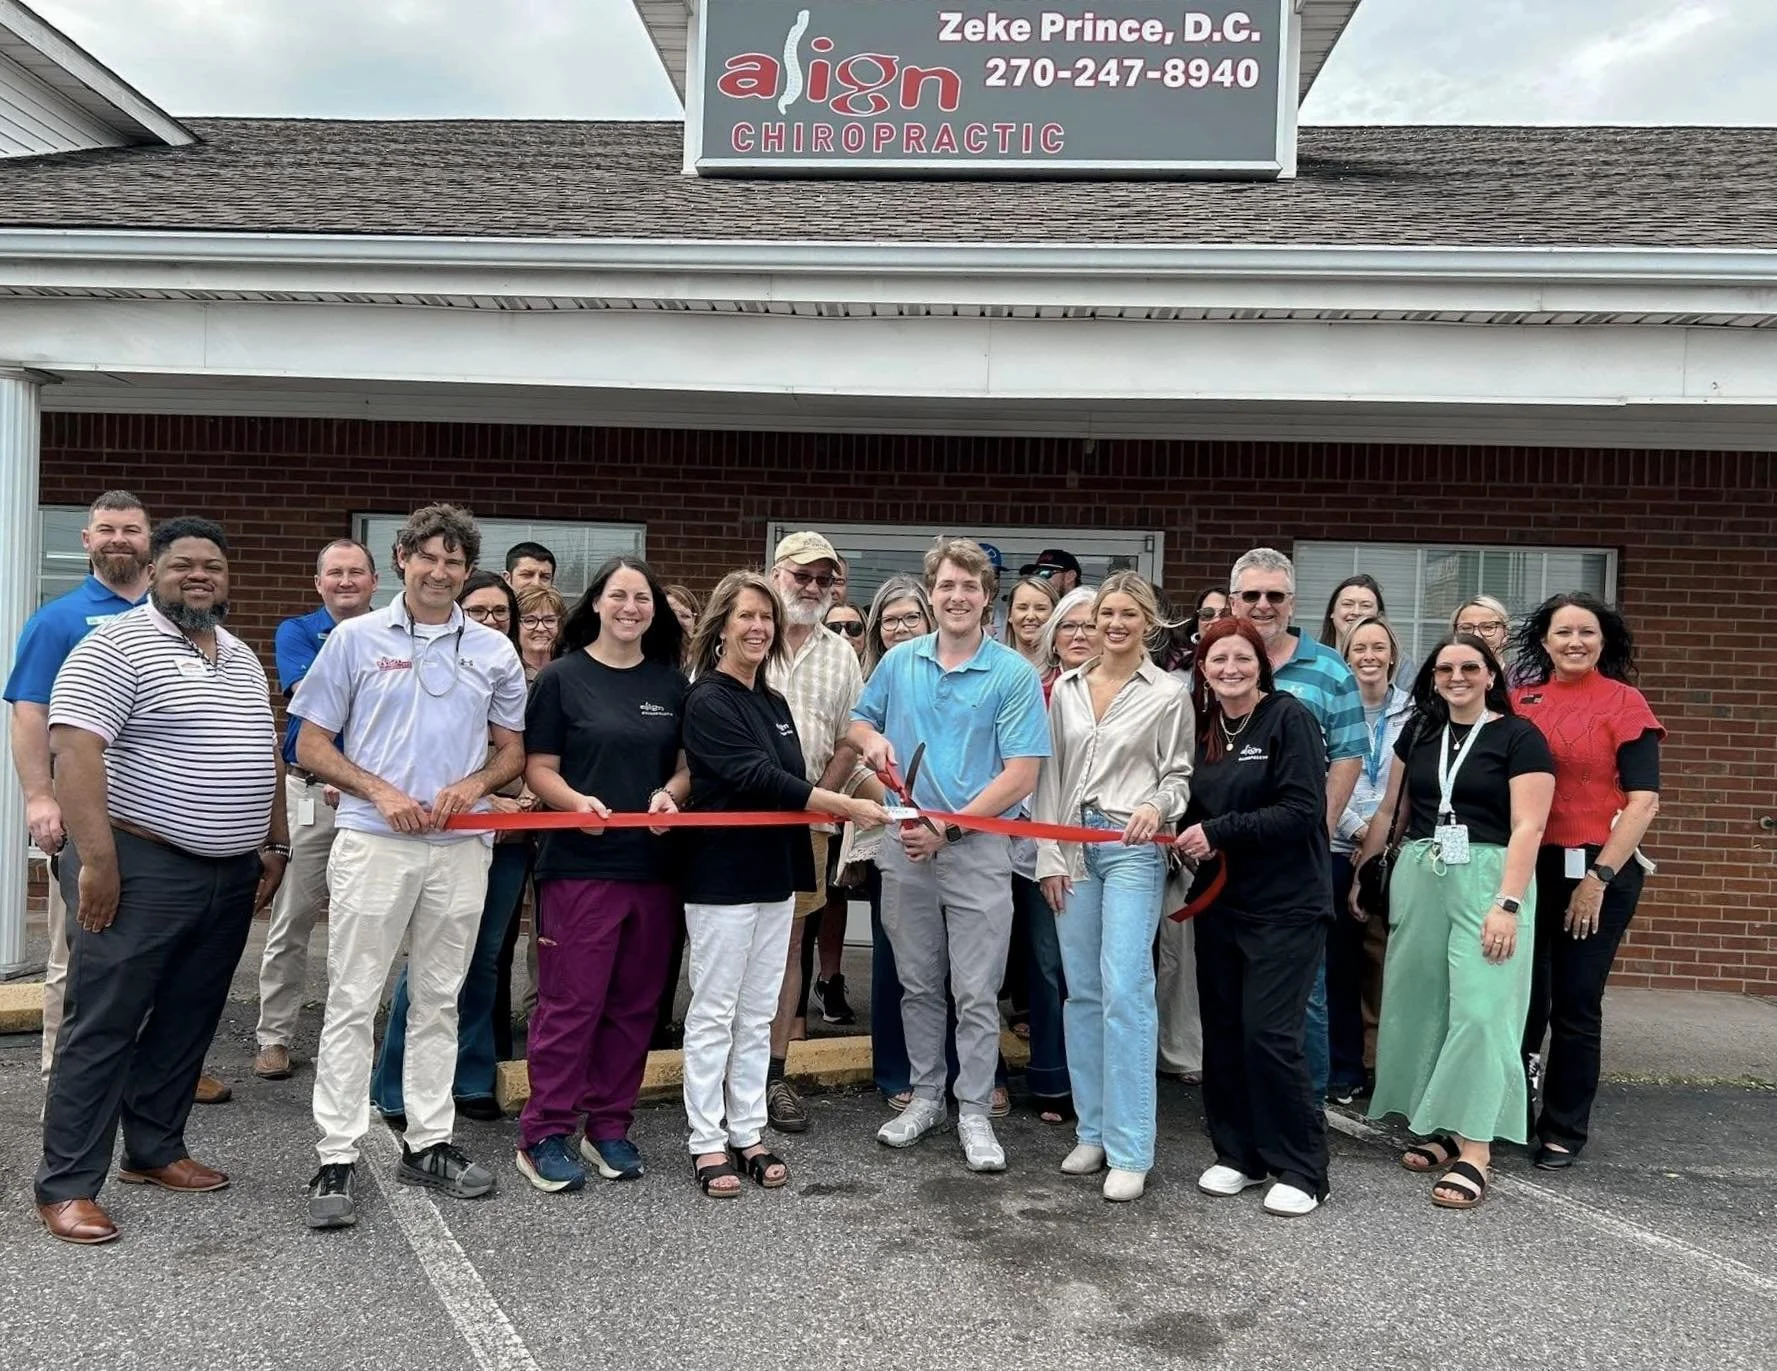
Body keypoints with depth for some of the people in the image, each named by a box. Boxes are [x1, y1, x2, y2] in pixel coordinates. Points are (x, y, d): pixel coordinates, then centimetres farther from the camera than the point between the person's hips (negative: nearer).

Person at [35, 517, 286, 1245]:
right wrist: (97, 860, -23)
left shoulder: (243, 659, 14)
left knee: (187, 1020, 15)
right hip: (144, 868, -7)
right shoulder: (116, 646, -10)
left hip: (230, 875, 8)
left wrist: (273, 844, 16)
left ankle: (153, 1149, 28)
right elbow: (76, 752, -18)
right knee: (103, 1025, -1)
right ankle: (66, 1184, 7)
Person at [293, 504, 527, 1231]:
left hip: (461, 848, 3)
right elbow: (311, 745, 2)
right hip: (373, 842, -2)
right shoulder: (355, 638, 2)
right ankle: (336, 1160, 8)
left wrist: (473, 784, -9)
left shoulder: (494, 651, 8)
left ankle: (429, 1143, 23)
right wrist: (380, 792, -12)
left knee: (438, 1001, 12)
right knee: (352, 1001, 0)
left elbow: (512, 749, 12)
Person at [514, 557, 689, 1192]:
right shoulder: (562, 678, 0)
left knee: (635, 1004, 10)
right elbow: (539, 768, -2)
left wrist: (670, 794, -8)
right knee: (570, 1002, -2)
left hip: (653, 864, 4)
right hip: (580, 862, -4)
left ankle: (609, 1126, 23)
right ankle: (544, 1135, 11)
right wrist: (577, 801, -21)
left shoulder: (671, 682, 11)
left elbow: (689, 764, 13)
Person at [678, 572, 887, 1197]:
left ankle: (748, 1132, 22)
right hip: (722, 877, -7)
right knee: (714, 1013, 3)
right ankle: (708, 1141, 12)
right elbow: (758, 777, -20)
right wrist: (848, 806, -22)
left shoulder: (774, 704, 13)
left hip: (775, 874, 7)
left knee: (758, 1014, 12)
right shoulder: (707, 700, -11)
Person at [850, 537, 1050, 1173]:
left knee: (976, 994, 3)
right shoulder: (899, 662, 6)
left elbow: (1021, 775, -11)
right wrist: (873, 742, -5)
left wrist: (948, 826, -16)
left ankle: (974, 1112, 17)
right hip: (906, 845, 4)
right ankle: (924, 1097, 30)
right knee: (918, 984, 15)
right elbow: (859, 721, 20)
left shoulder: (1013, 674, -7)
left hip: (977, 848, -4)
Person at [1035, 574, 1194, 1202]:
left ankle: (1130, 1150, -4)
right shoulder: (1067, 689, 11)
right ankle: (1092, 1131, 19)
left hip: (1133, 849, -4)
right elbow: (1050, 775, 11)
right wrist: (1049, 856, 6)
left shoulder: (1168, 695, 0)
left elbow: (1179, 774, 3)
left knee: (1125, 991, -10)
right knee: (1082, 992, 8)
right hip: (1073, 848, 4)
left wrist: (1157, 807, -18)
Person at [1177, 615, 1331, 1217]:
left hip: (1286, 905, -6)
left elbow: (1303, 810, -17)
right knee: (1222, 1030, 8)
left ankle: (1299, 1170, 7)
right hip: (1220, 902, 6)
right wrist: (1190, 839, -2)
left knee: (1268, 1033, -7)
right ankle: (1238, 1153, 23)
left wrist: (1221, 832, -18)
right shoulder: (1203, 728, 10)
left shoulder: (1288, 717, -9)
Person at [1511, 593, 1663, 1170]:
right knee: (1520, 993, 8)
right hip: (1527, 866, 3)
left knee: (1576, 1003, 6)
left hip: (1599, 870, -2)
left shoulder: (1624, 703, -3)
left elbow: (1643, 800, -7)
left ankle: (1564, 1130, 22)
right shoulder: (1520, 701, 5)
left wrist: (1599, 876, -12)